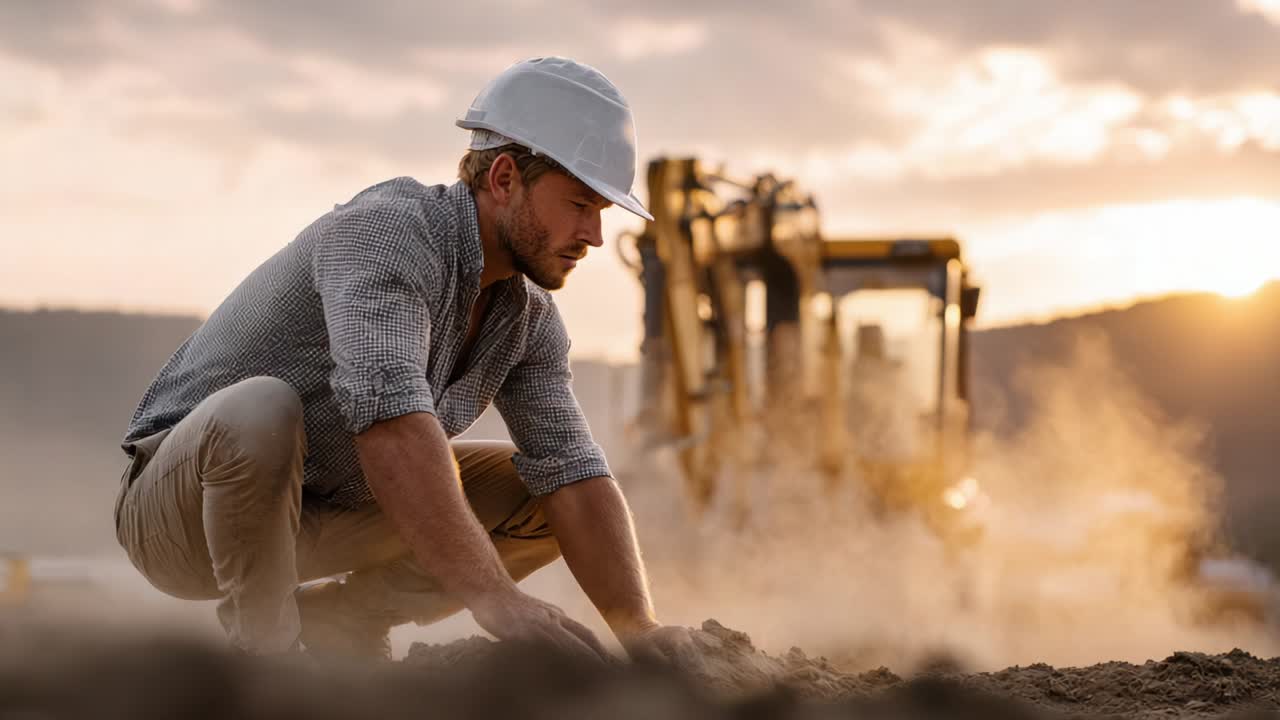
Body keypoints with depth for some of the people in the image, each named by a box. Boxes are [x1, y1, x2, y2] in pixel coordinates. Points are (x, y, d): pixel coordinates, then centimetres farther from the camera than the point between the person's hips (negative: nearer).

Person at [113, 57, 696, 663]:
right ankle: (264, 649, -18)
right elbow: (389, 414, -44)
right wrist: (493, 599, -52)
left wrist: (641, 633, -24)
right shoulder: (386, 233, -28)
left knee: (540, 494, -1)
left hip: (327, 513, 7)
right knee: (260, 408, -39)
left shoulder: (530, 320, -1)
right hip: (181, 506, -7)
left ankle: (342, 617, 3)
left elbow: (574, 475, -8)